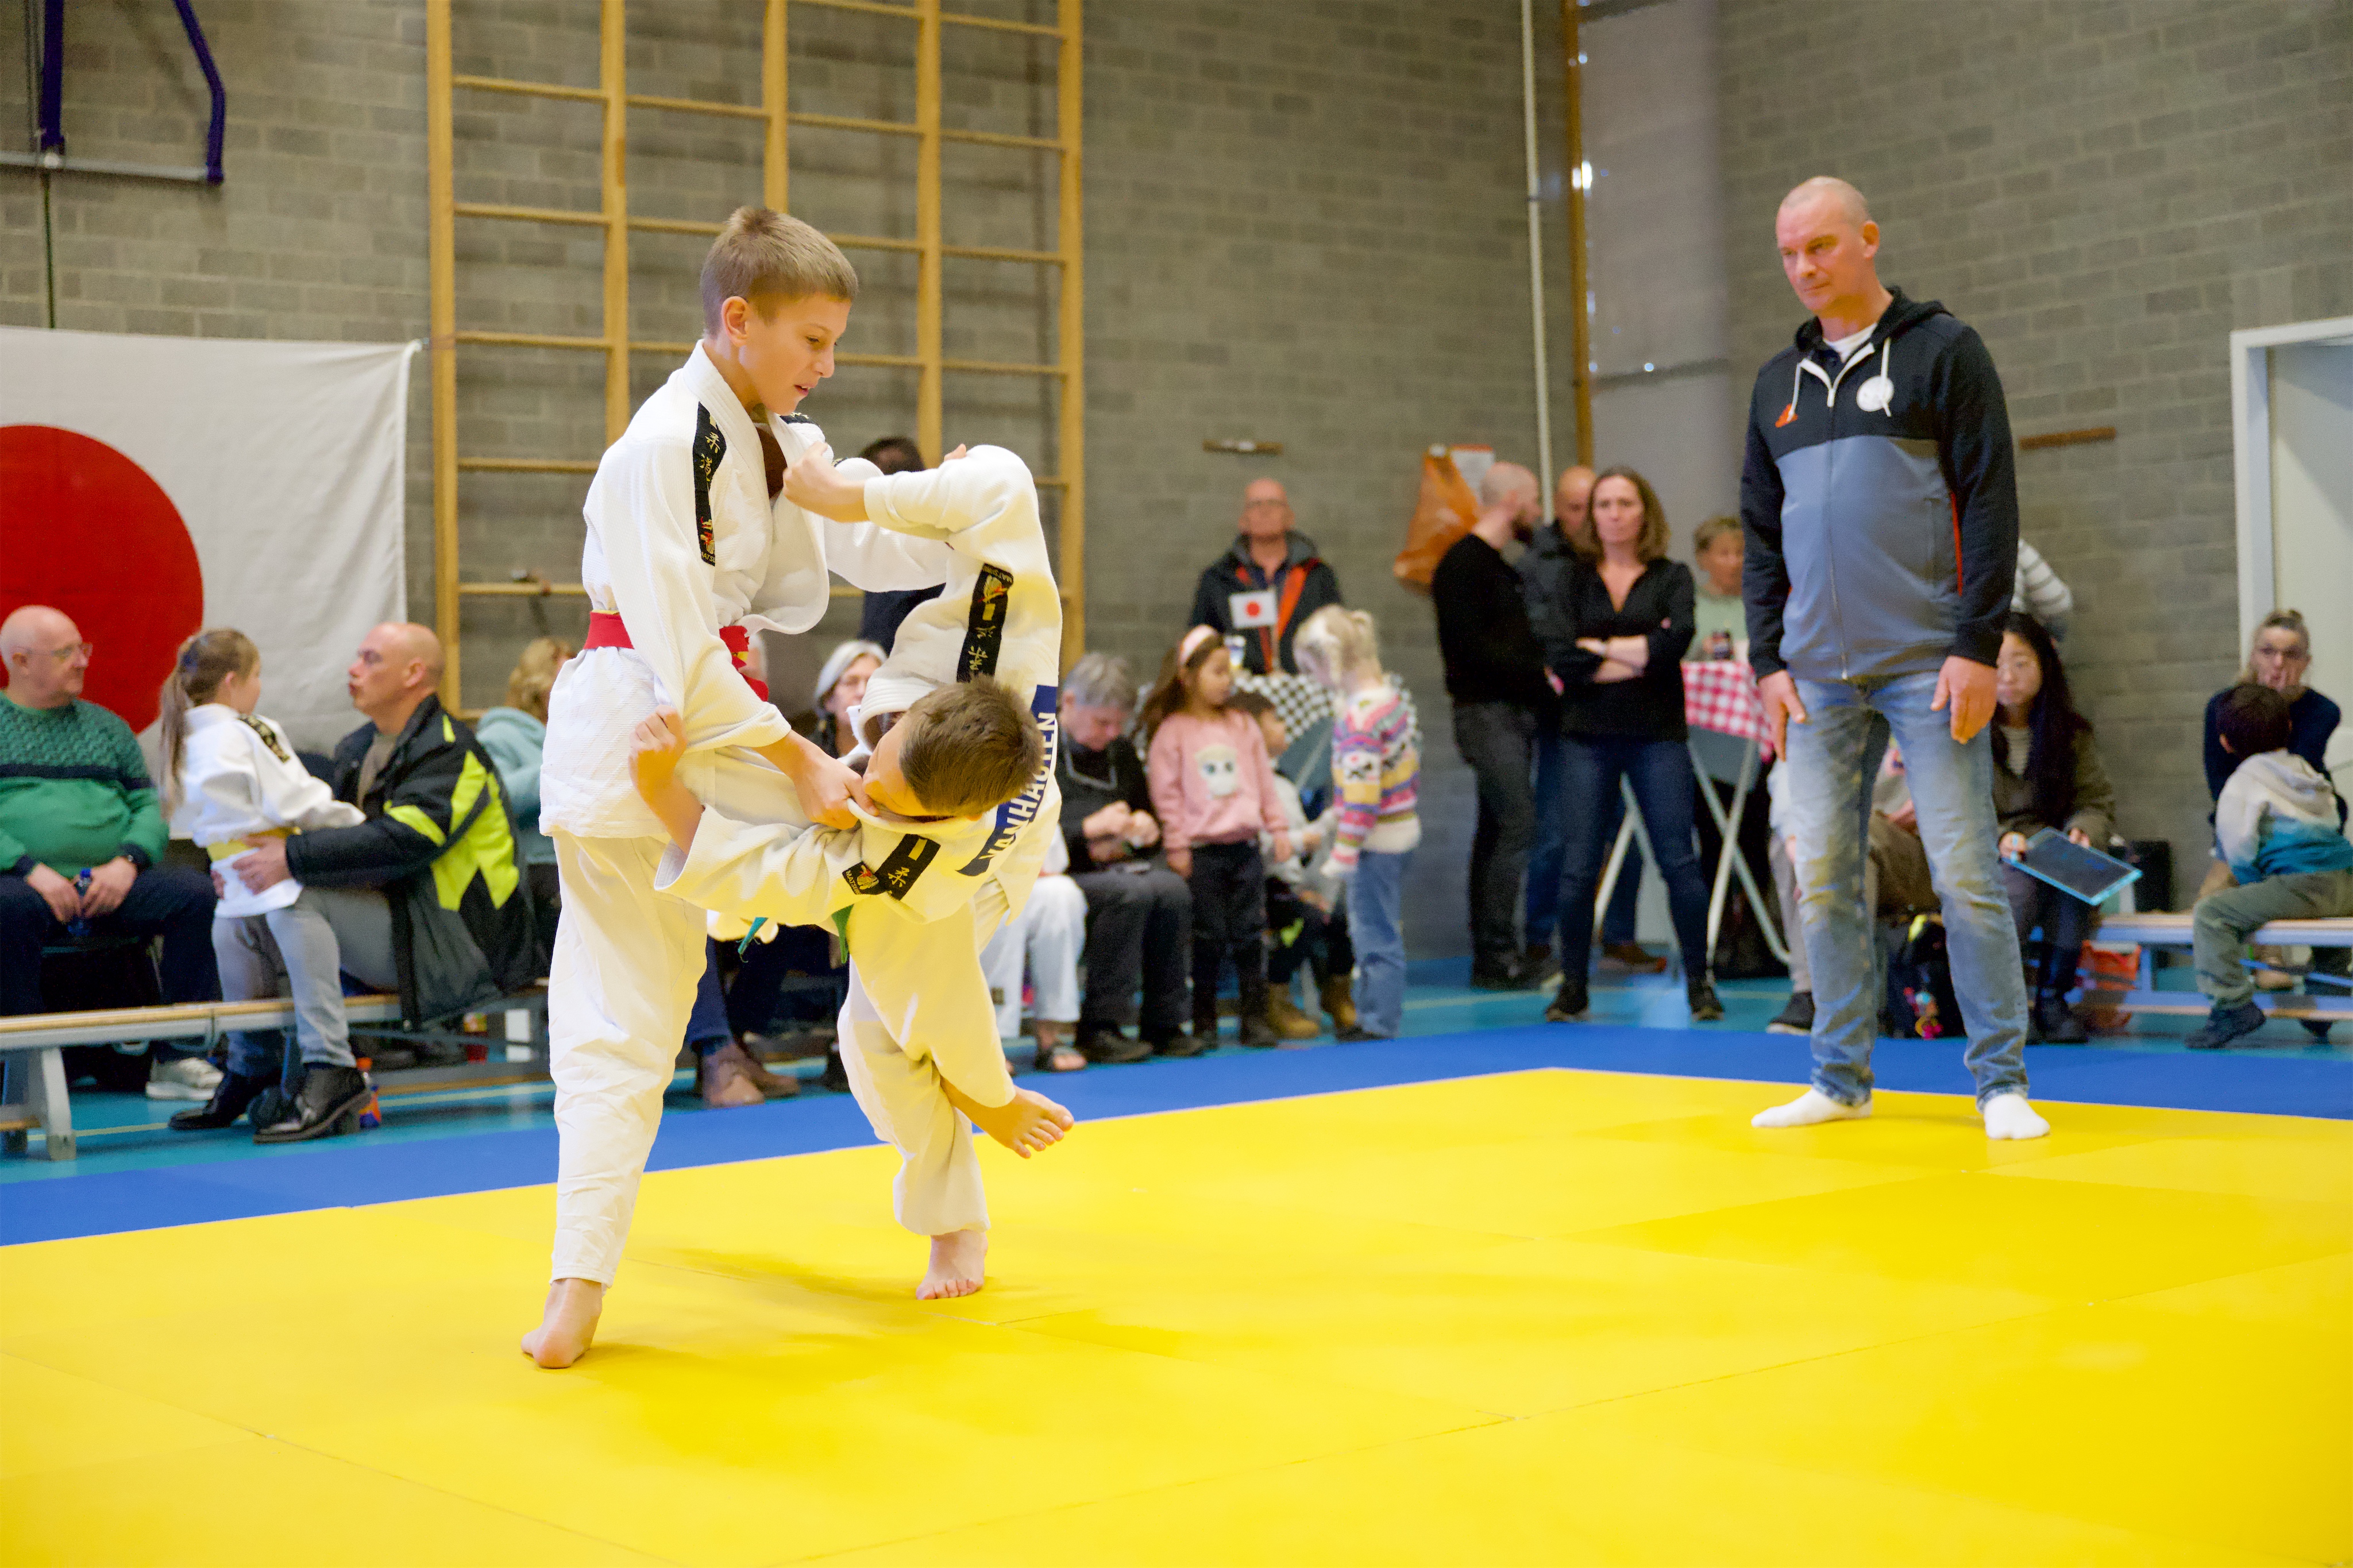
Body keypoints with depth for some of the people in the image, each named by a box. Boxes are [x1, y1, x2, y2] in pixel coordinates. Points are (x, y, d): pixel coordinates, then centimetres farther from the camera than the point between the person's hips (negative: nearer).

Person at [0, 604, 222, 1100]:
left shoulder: (105, 726, 22)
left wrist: (127, 862, -6)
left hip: (113, 883, 4)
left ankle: (177, 1059, -16)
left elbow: (149, 805, 15)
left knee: (197, 891, -22)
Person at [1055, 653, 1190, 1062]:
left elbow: (1146, 811, 30)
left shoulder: (1121, 752, 20)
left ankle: (1163, 1024, -17)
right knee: (1132, 894, -33)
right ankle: (1098, 1028, -26)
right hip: (1060, 873, -6)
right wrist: (1089, 829, -18)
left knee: (1173, 889, -25)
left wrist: (1145, 826, 6)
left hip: (1119, 867, 6)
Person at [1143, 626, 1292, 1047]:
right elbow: (1167, 792, -6)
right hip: (1202, 850, -4)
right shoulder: (1172, 731, -5)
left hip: (1244, 846, 4)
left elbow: (1264, 780, 15)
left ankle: (1255, 1018, 11)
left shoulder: (1241, 724, 10)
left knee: (1250, 933, 4)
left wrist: (1278, 827, 11)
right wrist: (1177, 846, -9)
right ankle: (1203, 1022, 11)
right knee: (1208, 938, 0)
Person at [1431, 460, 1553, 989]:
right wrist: (1539, 671, -16)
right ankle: (1497, 955, -11)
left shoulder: (1498, 565, 20)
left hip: (1515, 711, 10)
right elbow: (1472, 648, -18)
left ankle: (1489, 958, 13)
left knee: (1498, 831, 9)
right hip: (1486, 712, -10)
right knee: (1517, 825, -14)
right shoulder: (1463, 564, -11)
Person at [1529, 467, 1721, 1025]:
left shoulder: (1672, 577, 7)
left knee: (1679, 860, -3)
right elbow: (1558, 656, -7)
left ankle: (1699, 983, 7)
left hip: (1657, 733, -1)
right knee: (1580, 866, 0)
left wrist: (1598, 648, -7)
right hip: (1590, 735, 1)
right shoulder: (1574, 579, 9)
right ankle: (1573, 987, 11)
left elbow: (1674, 642, -12)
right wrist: (1638, 657, -9)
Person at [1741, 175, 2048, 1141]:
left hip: (1929, 666, -5)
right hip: (1818, 677, 5)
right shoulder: (1778, 382, 15)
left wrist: (1977, 646, -12)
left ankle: (2001, 1082, 4)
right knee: (1823, 877, 5)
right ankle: (1842, 1078, 14)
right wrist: (1767, 660, 7)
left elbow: (1990, 504, -5)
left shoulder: (1942, 351, 1)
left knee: (1964, 871, -4)